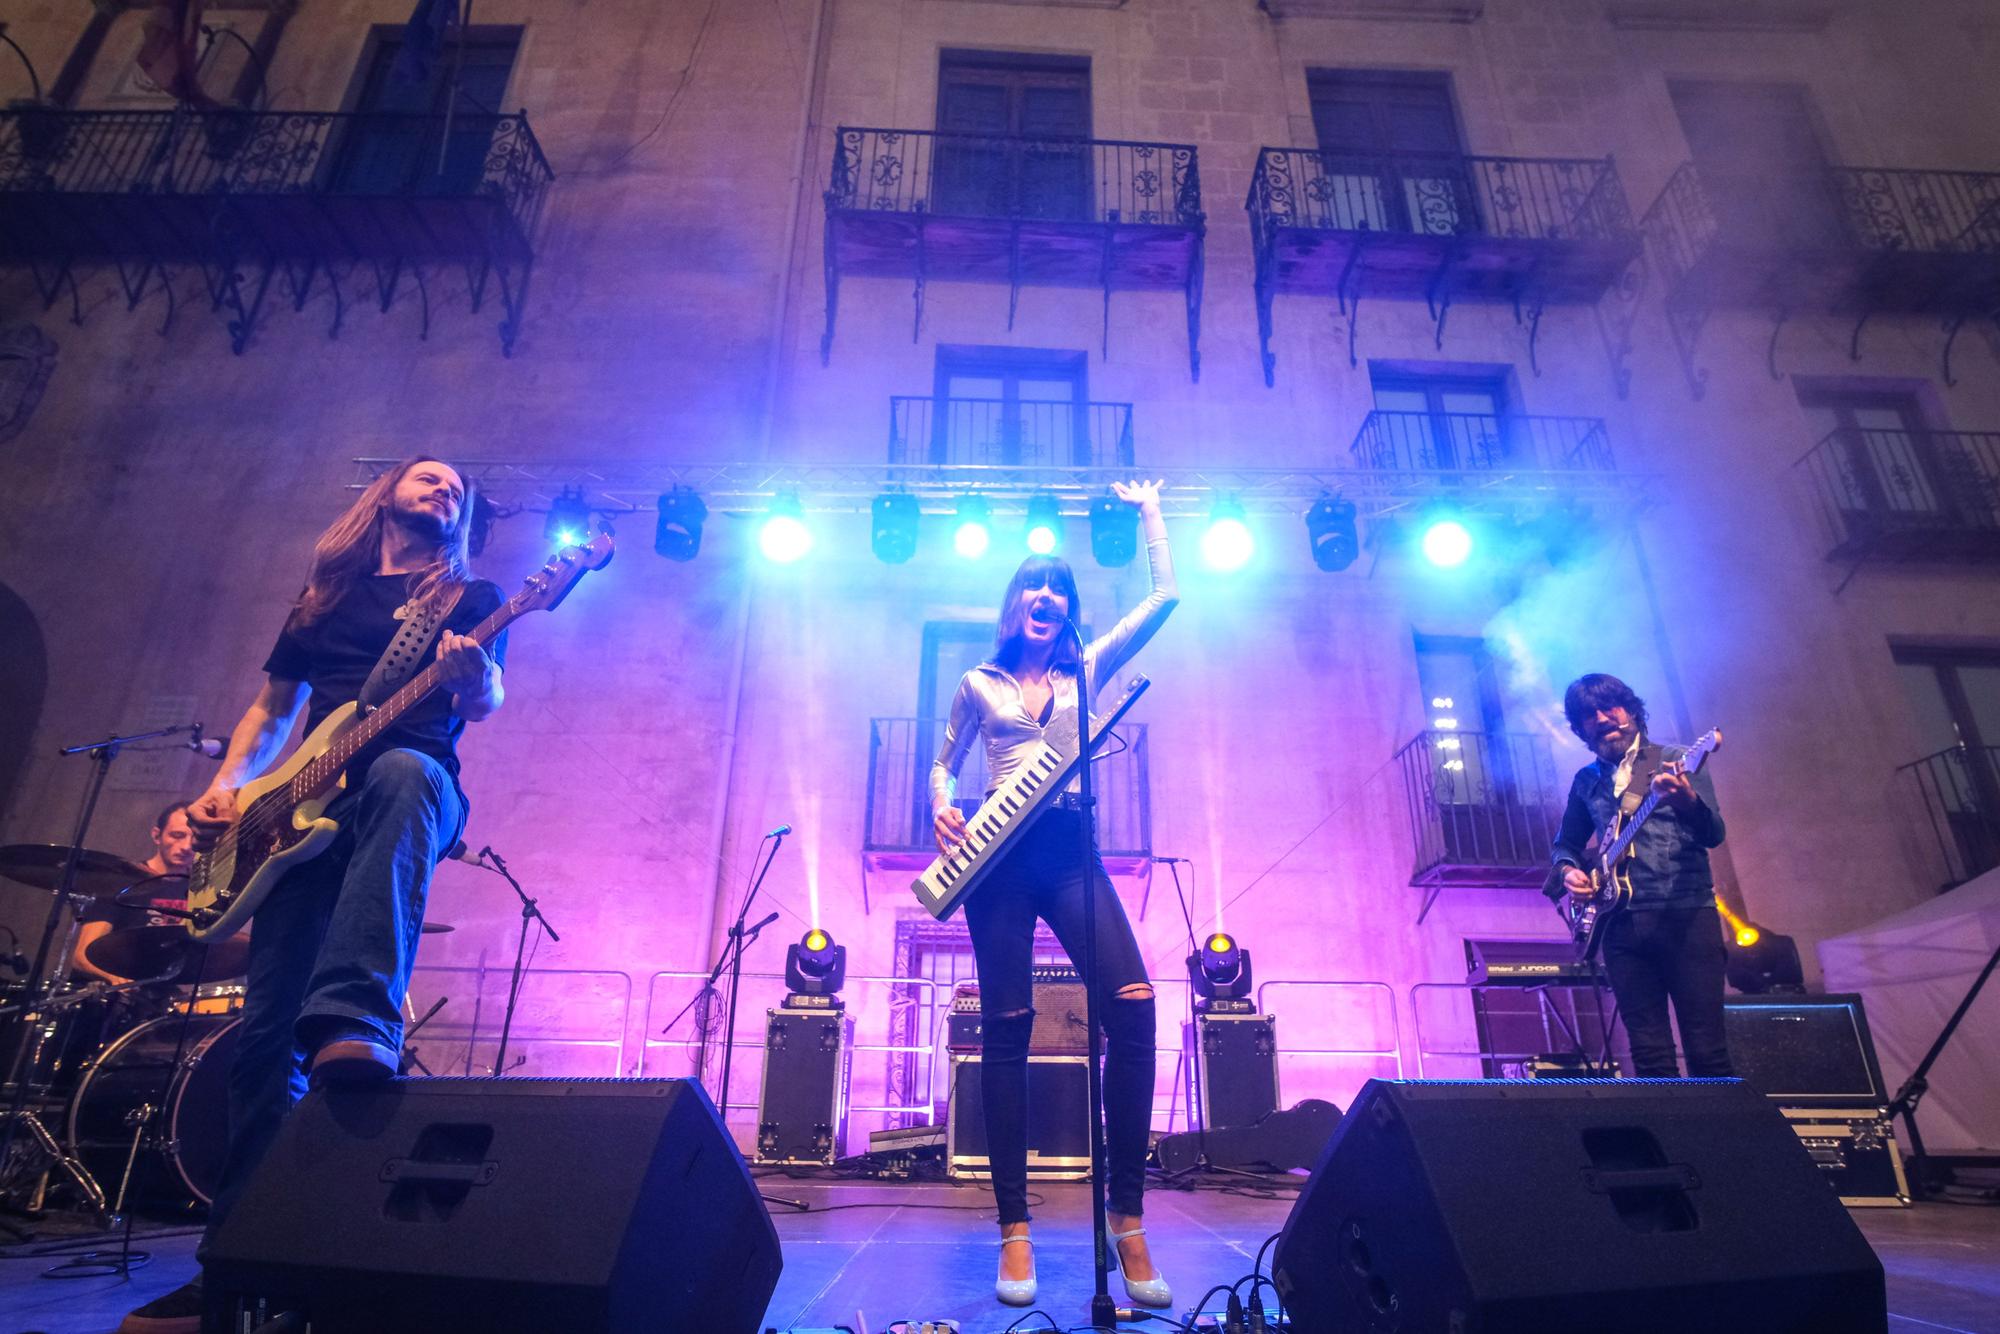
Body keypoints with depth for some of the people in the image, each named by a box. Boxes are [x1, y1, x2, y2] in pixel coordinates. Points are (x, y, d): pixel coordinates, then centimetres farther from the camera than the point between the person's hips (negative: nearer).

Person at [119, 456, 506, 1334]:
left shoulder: (472, 596, 14)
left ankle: (356, 1025, -53)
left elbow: (486, 705, -2)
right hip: (305, 809, 4)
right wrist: (224, 787, 8)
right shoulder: (325, 595, 24)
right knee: (268, 1024, -4)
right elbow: (273, 707, 25)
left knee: (403, 772, -42)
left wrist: (472, 675, -26)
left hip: (415, 781, -4)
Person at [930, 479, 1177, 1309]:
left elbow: (1165, 597, 12)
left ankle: (1127, 1221, -6)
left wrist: (1149, 511, 19)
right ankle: (1014, 1231, 6)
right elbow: (943, 761, 18)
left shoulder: (1087, 670, 15)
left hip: (1069, 848, 1)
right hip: (1000, 853, -1)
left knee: (1133, 1005, -17)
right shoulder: (980, 684, 14)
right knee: (1007, 1030, -3)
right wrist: (942, 807, -5)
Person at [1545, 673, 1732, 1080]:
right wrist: (1568, 870, 3)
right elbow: (1564, 843, 25)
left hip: (1687, 913, -3)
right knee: (1650, 1056, 4)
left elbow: (1714, 834, -7)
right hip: (1621, 921, 3)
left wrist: (1687, 801, -29)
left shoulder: (1675, 761, 5)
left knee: (1707, 1049, -6)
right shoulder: (1586, 781, 16)